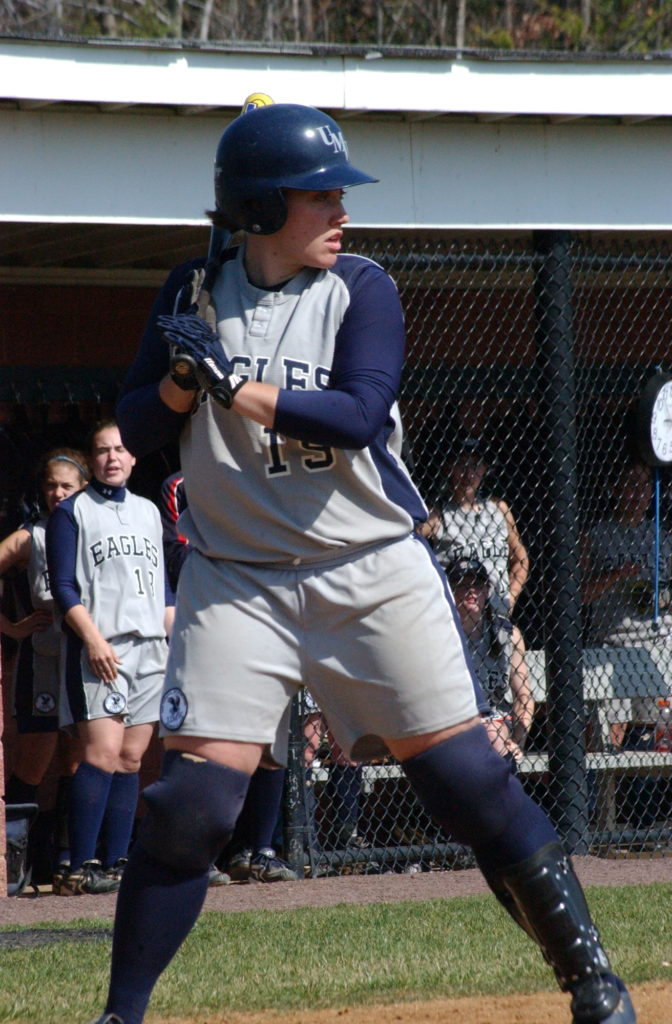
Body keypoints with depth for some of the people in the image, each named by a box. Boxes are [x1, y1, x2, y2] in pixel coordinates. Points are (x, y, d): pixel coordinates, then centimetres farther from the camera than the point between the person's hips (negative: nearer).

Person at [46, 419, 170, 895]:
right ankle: (79, 868, -17)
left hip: (151, 649, 6)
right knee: (103, 753, -16)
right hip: (100, 650, -6)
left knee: (131, 758, 2)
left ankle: (116, 863, 4)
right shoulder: (72, 512, 3)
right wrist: (93, 639, -15)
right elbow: (64, 587, -4)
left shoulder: (148, 512, 19)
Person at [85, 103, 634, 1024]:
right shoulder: (195, 295, 5)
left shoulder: (362, 291, -1)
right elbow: (135, 430, 7)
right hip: (236, 579, 1)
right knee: (193, 798, -8)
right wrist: (185, 378, -12)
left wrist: (232, 384, -19)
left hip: (375, 574, -1)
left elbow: (359, 414, -15)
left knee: (464, 774, -5)